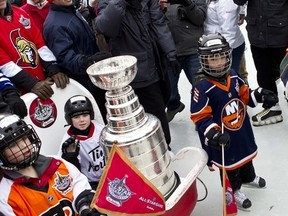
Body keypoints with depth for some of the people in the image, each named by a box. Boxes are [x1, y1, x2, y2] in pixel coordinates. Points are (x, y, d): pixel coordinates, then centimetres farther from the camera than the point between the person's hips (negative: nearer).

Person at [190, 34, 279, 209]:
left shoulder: (233, 76, -8)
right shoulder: (202, 87, -28)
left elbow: (245, 94, 10)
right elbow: (200, 117, -25)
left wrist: (261, 96, -3)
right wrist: (213, 134, -35)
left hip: (243, 129, 7)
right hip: (224, 137, -7)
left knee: (246, 154, 30)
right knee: (229, 164, 13)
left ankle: (248, 177, 59)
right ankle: (233, 190, 39)